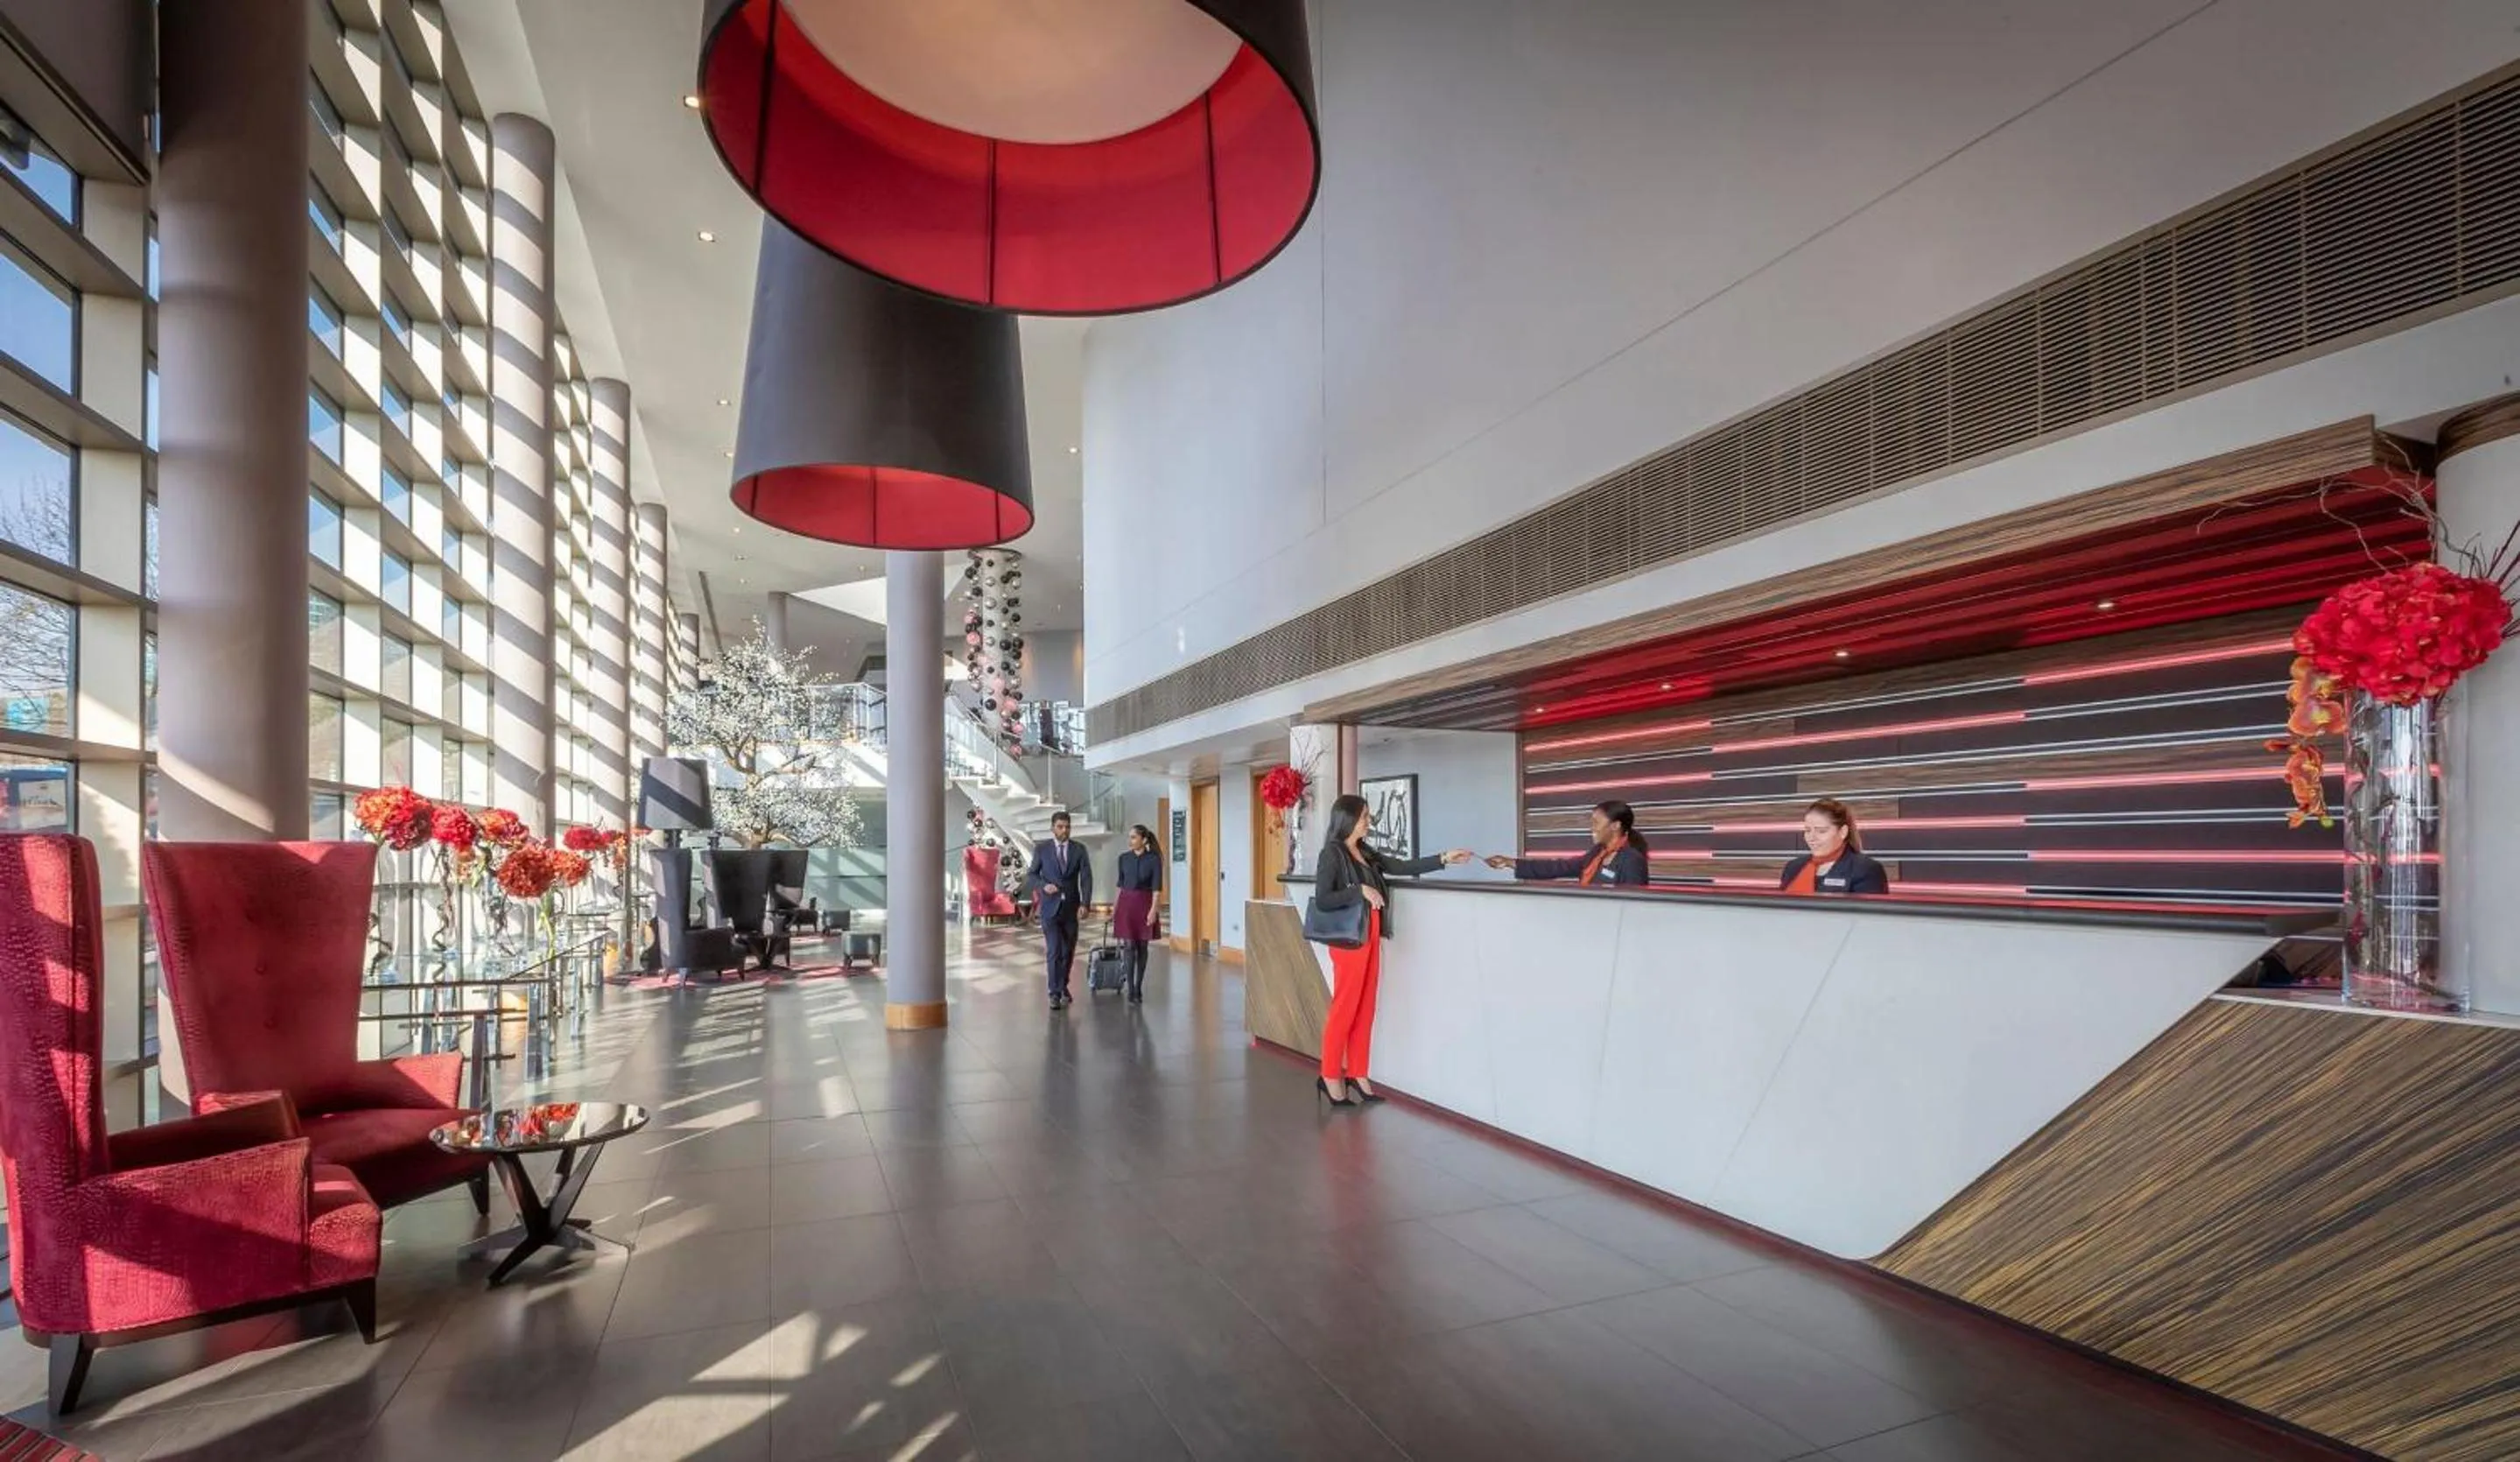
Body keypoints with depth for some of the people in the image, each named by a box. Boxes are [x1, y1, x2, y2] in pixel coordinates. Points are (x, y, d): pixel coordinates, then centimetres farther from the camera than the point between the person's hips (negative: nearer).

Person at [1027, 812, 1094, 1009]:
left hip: (1071, 908, 2)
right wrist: (1044, 886, -17)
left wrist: (1085, 903, -15)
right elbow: (1030, 876, 3)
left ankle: (1063, 985, 31)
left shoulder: (1079, 850, 2)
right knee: (1054, 951, -9)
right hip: (1050, 907, -2)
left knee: (1068, 951, 11)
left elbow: (1086, 878, -3)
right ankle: (1055, 993, -3)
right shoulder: (1041, 848, 0)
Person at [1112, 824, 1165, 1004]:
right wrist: (1114, 906, 12)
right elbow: (1120, 884, 12)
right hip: (1126, 904, 2)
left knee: (1142, 947, 5)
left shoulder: (1154, 860, -7)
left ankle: (1139, 988, 14)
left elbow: (1156, 887, -9)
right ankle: (1131, 990, -3)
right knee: (1130, 946, -5)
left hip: (1144, 904, -2)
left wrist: (1153, 909, -16)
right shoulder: (1124, 858, 4)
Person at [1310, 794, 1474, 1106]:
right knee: (1345, 1008, -1)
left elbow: (1403, 867, 14)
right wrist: (1360, 890, -19)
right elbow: (1321, 900, -15)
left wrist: (1443, 859, 9)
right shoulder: (1332, 853, -10)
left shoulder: (1366, 853, 12)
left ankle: (1356, 1074, 20)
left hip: (1371, 937, 7)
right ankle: (1330, 1077, 10)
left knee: (1365, 1009, 10)